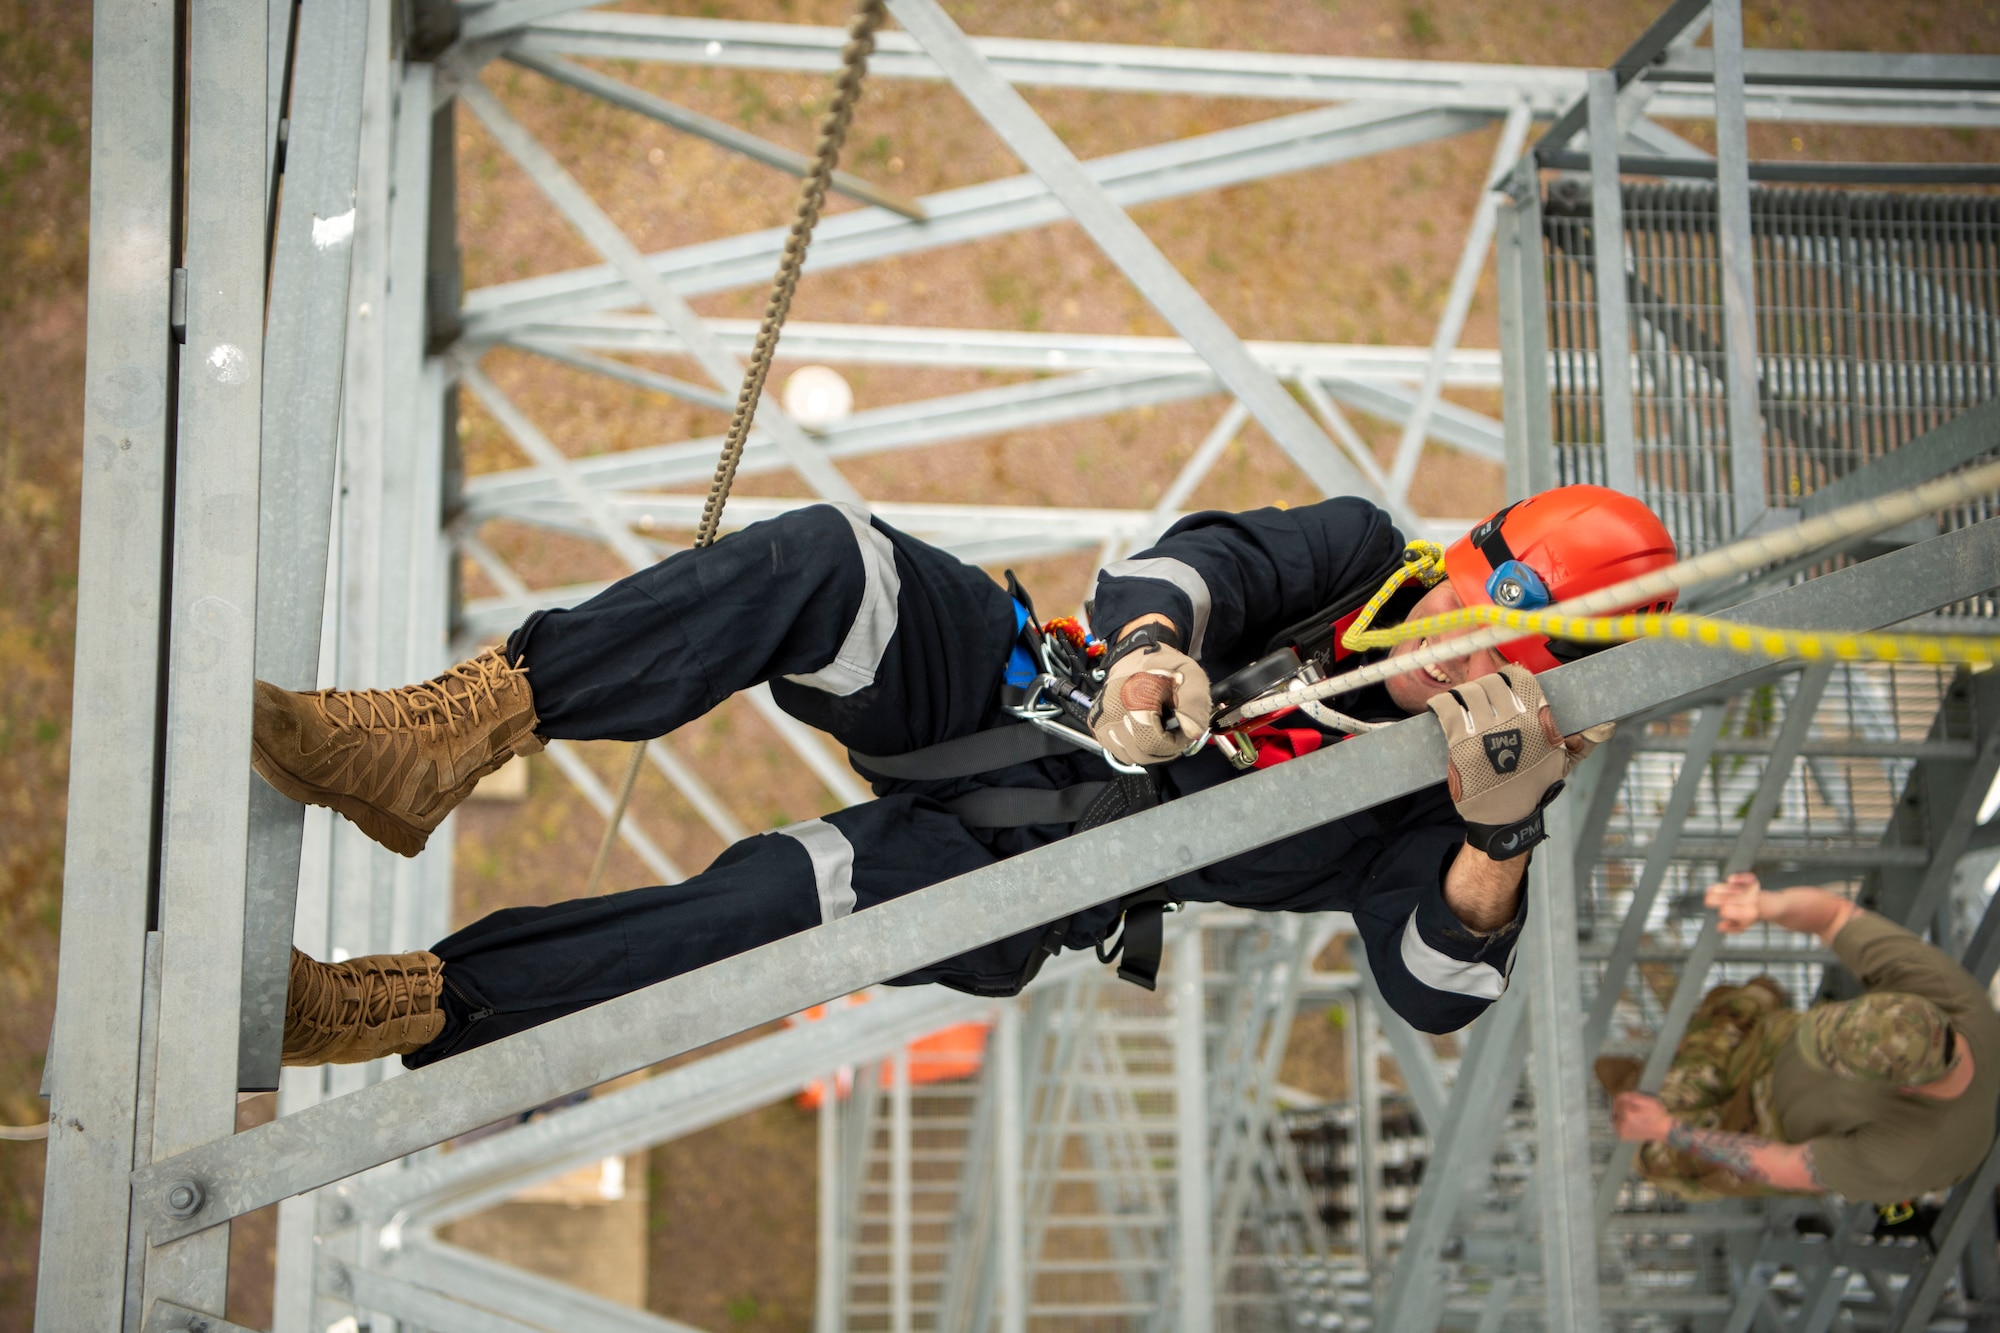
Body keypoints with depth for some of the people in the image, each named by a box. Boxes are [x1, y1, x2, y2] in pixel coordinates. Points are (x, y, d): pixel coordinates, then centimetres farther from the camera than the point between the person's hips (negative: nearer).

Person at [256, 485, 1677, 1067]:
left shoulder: (1428, 816, -7)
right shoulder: (1364, 553, 2)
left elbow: (1438, 994, -21)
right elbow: (1212, 560, -11)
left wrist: (1498, 842, -40)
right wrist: (1153, 636, -35)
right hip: (1006, 689, 3)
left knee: (788, 895, -33)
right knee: (825, 560, -28)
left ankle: (397, 1009, -27)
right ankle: (443, 741, -30)